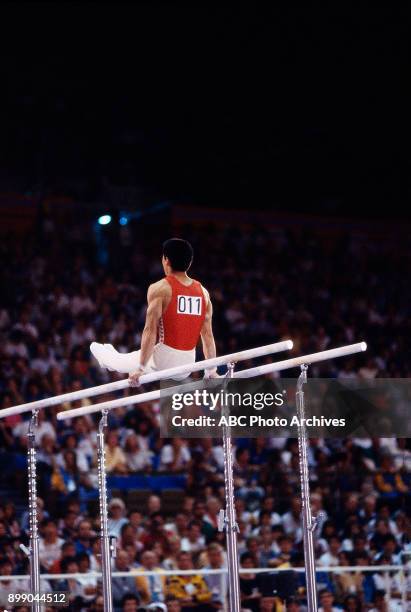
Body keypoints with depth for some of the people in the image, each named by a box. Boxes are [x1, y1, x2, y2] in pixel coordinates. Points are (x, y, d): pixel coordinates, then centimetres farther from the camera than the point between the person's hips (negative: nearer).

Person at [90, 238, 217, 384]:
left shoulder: (159, 289, -9)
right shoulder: (203, 292, 6)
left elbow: (150, 331, -15)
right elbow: (208, 335, 7)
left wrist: (141, 368, -14)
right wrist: (212, 371, 14)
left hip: (164, 361, -4)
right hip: (187, 365, 4)